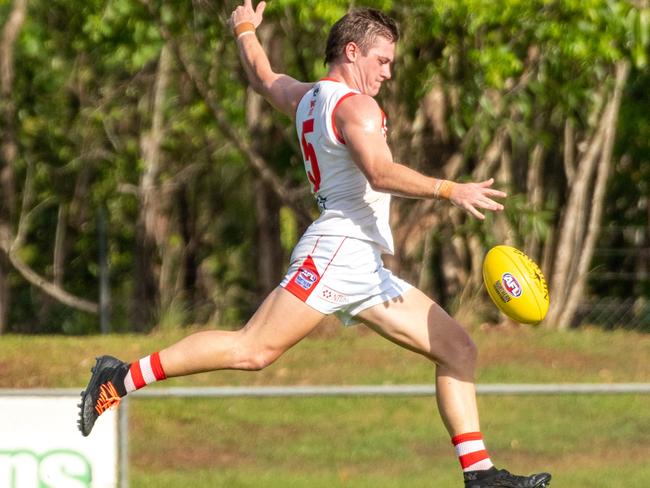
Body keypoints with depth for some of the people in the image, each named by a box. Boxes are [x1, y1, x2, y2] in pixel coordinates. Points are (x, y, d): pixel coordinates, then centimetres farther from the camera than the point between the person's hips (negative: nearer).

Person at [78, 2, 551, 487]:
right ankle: (121, 378, -11)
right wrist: (451, 190, -27)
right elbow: (379, 173, -23)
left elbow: (265, 79, 43)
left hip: (366, 270, 11)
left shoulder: (306, 98, 23)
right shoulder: (355, 106, -6)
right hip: (337, 250, -11)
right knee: (254, 349, -18)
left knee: (458, 349, 5)